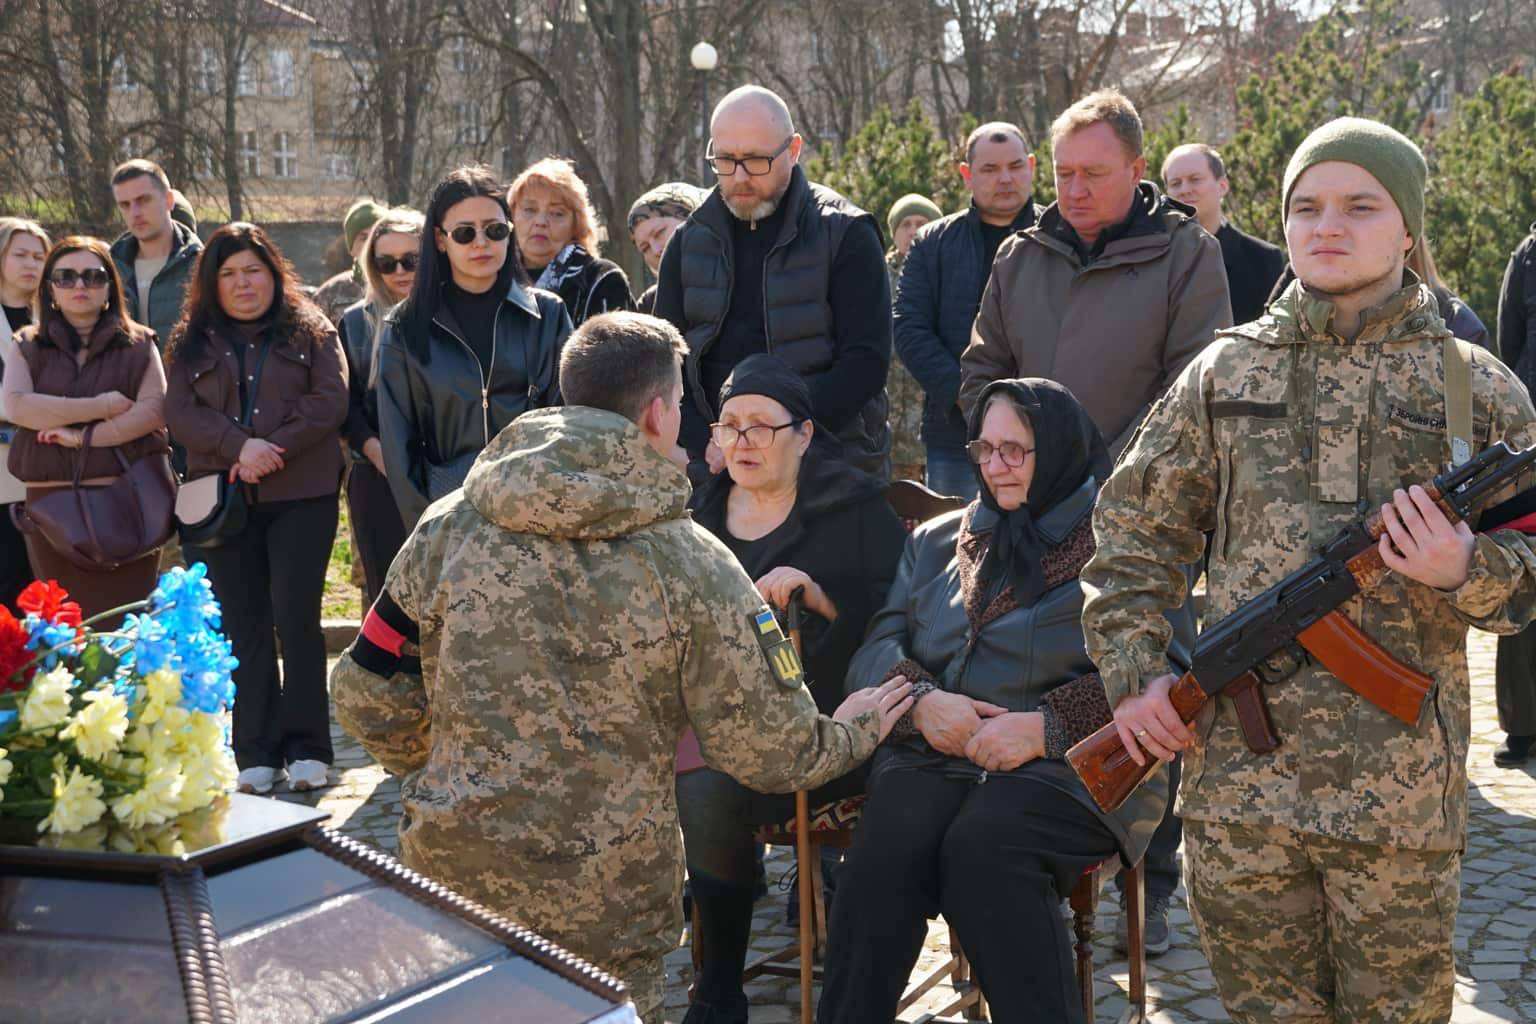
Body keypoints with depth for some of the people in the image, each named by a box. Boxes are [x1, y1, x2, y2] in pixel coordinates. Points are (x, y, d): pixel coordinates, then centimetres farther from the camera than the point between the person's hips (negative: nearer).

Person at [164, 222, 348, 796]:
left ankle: (305, 748, 0)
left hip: (301, 496, -2)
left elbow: (330, 401, -4)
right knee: (244, 625, 2)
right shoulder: (192, 343, 12)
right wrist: (240, 446, -16)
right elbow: (179, 414, 0)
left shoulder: (312, 334, 7)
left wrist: (275, 451, -15)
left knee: (297, 618, -7)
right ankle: (256, 754, 7)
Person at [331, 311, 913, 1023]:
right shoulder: (692, 567, -10)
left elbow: (365, 696, 2)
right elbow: (773, 754, -7)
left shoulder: (448, 527, -4)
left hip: (448, 868, 3)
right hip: (604, 914, -3)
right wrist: (854, 732, 15)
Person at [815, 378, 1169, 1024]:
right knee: (887, 846, -28)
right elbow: (878, 651, 15)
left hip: (1071, 764, -3)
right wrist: (920, 698, -7)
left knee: (981, 848, -34)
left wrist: (1048, 725, -16)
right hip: (933, 754, 4)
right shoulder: (937, 541, 23)